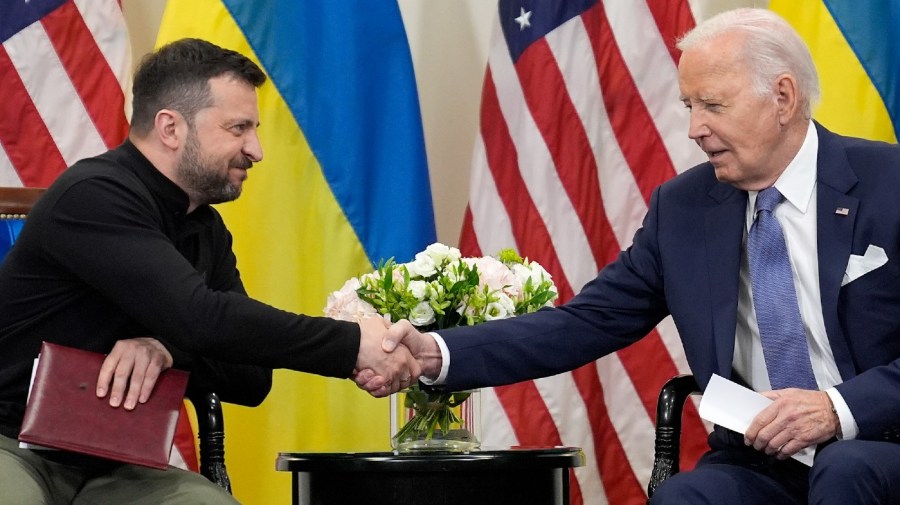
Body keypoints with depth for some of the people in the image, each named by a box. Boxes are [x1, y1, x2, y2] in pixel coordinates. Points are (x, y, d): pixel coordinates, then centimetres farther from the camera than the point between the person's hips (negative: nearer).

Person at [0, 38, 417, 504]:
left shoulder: (207, 230, 8)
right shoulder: (94, 198, -19)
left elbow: (252, 378, 3)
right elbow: (199, 317, -30)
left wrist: (168, 350, -19)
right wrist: (352, 345, -25)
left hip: (111, 466, 7)